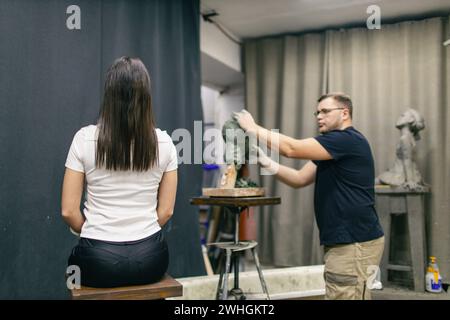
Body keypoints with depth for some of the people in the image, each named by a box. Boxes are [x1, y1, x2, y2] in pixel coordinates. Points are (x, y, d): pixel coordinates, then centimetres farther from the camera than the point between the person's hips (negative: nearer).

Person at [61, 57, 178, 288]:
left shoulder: (85, 138, -9)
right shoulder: (163, 142, -5)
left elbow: (69, 212, -4)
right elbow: (166, 211, 0)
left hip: (99, 260, -1)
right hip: (149, 258, 1)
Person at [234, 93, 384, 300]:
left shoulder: (348, 140, -13)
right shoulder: (332, 147, 18)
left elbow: (292, 149, -19)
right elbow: (299, 179, 11)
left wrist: (253, 128, -9)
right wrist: (265, 161, -2)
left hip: (355, 243, -10)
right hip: (343, 242, 10)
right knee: (337, 294, 15)